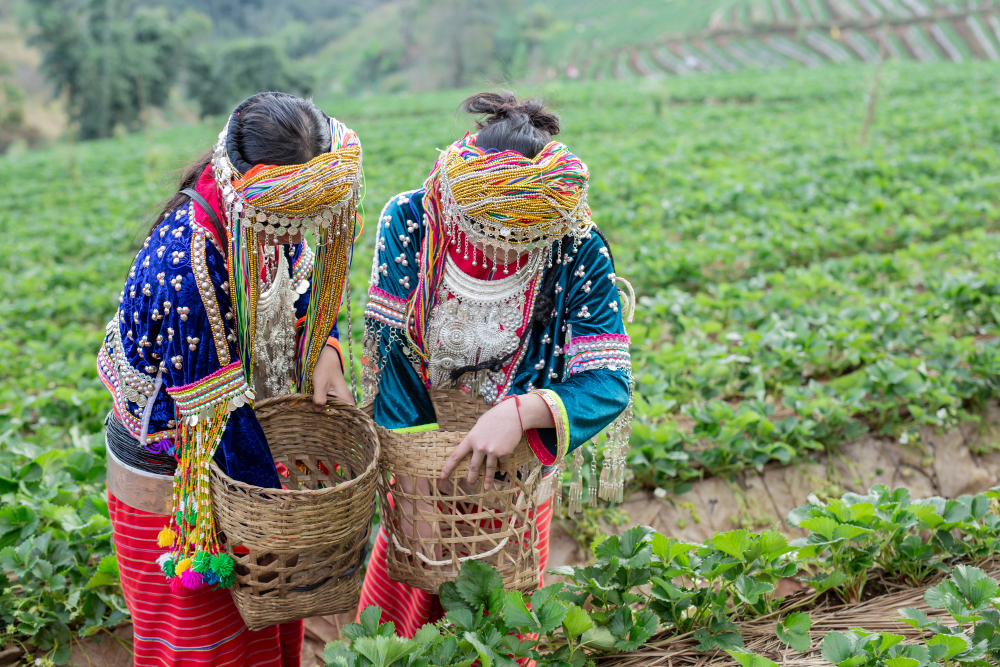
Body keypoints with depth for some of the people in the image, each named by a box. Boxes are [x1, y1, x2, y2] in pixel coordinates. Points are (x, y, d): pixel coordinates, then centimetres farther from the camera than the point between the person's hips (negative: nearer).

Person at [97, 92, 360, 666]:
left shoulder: (271, 221, -14)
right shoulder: (183, 271, -37)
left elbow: (303, 292, 9)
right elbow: (216, 413, -29)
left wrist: (325, 355, -11)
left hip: (252, 432, 7)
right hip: (172, 474, -7)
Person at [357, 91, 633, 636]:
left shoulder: (579, 254, -24)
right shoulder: (408, 223, -21)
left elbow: (611, 383, -25)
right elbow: (392, 344, -14)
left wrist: (521, 412, -43)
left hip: (517, 468, -1)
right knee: (394, 609, 21)